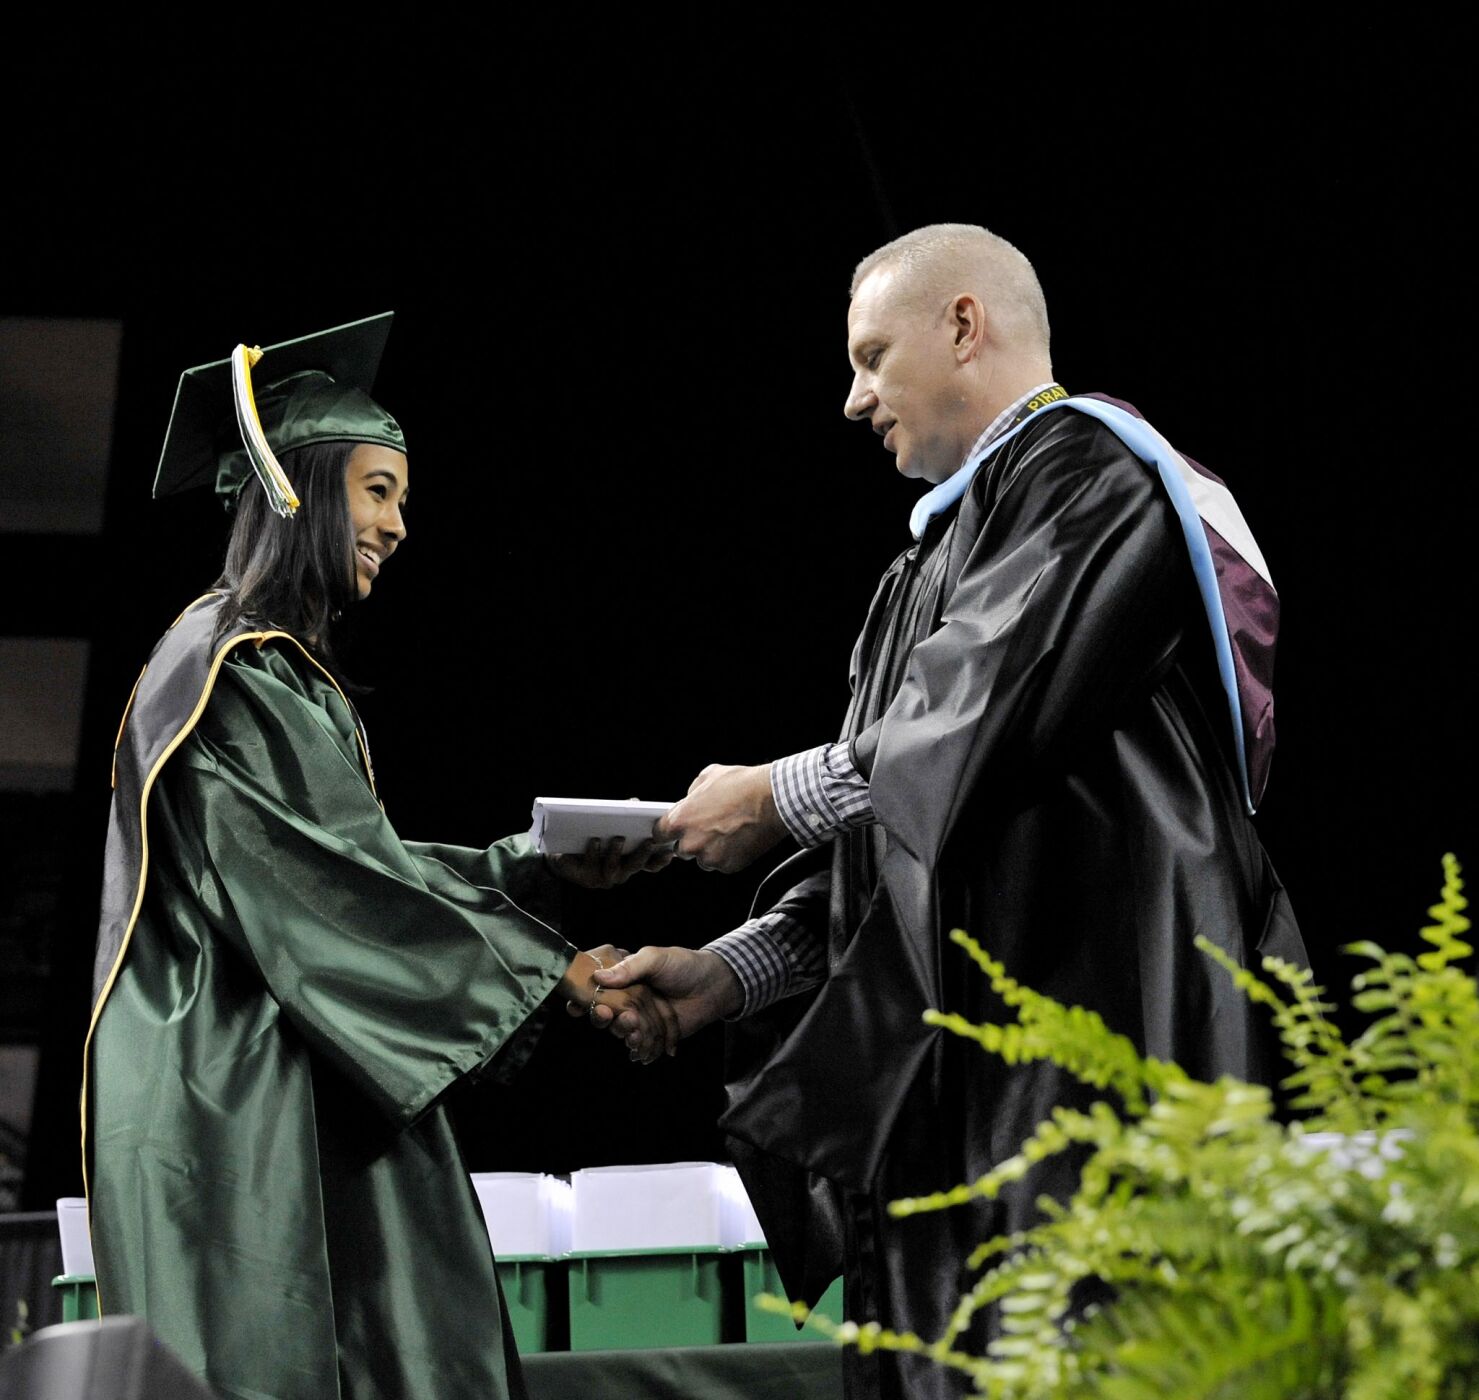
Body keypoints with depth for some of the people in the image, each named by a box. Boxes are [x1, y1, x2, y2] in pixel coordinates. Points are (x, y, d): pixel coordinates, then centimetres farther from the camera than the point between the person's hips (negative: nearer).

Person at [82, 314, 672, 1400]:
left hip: (296, 1101, 10)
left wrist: (548, 868, 6)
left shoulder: (279, 666, 20)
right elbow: (344, 885, -17)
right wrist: (555, 969, -14)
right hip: (238, 1108, -10)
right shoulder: (234, 668, -11)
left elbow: (359, 868, 16)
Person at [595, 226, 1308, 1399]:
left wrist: (777, 799, -2)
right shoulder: (955, 537, 24)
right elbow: (886, 828, 21)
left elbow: (978, 729, -16)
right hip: (953, 1077, 9)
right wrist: (729, 971, 11)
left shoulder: (1086, 469, -4)